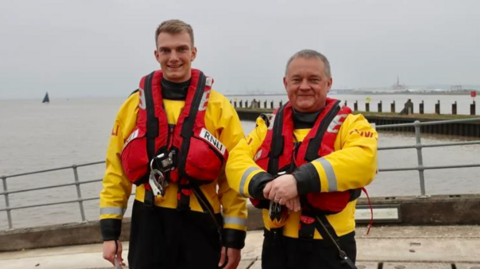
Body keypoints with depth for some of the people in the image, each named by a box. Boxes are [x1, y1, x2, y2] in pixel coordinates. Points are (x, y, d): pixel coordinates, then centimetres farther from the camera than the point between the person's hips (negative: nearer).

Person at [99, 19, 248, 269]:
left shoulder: (218, 107, -3)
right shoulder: (134, 106, 3)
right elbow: (116, 172, 5)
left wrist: (234, 237, -6)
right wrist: (109, 231, 2)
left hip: (199, 224, -1)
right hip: (148, 224, 2)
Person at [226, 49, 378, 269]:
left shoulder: (349, 124, -3)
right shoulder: (269, 125, 9)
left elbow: (363, 160, -23)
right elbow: (237, 160, -3)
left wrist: (300, 180, -32)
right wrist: (267, 185, -23)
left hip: (328, 247, -3)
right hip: (277, 244, 4)